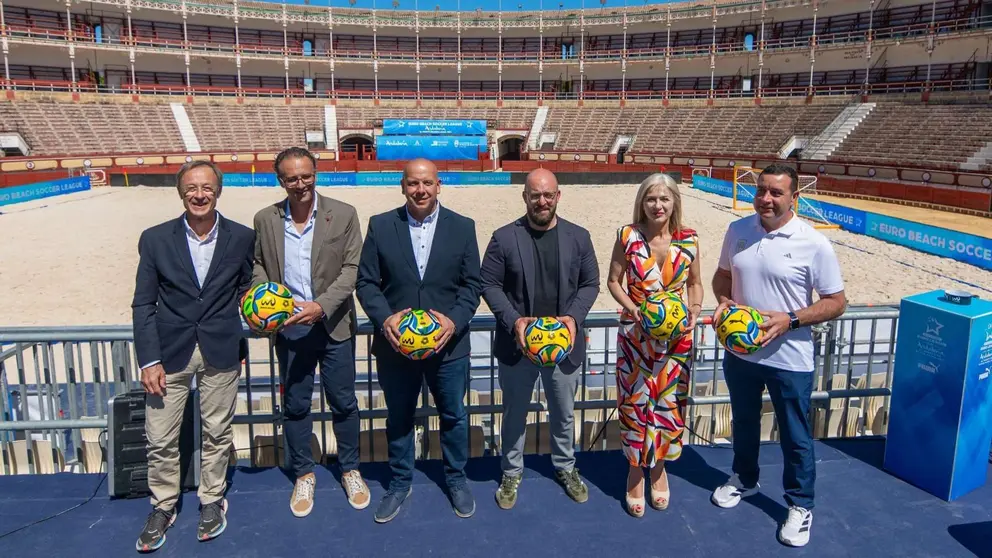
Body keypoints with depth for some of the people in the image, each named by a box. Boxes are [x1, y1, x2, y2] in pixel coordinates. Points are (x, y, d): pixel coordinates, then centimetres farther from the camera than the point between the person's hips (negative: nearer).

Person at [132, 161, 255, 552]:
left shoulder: (242, 238, -3)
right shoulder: (155, 239, -3)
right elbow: (143, 304, -1)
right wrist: (149, 361, -6)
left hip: (221, 351, 0)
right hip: (170, 352, 0)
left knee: (217, 432, 12)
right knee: (160, 439, 7)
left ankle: (212, 500, 34)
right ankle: (163, 506, 30)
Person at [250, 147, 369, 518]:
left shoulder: (343, 214, -6)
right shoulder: (265, 219, 1)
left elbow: (351, 268, -9)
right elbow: (257, 264, 11)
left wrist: (321, 306, -21)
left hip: (334, 325, -1)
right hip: (288, 327, 2)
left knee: (343, 402, 11)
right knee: (295, 404, 13)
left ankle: (350, 469, 31)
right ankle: (304, 474, 33)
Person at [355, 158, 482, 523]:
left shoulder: (462, 227, -1)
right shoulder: (380, 226, -2)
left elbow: (471, 284, -1)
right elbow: (366, 282, -2)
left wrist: (455, 321, -17)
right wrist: (384, 318, -18)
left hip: (448, 343, 0)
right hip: (395, 343, 0)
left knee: (453, 415, 15)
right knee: (398, 417, 15)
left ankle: (456, 479, 36)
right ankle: (400, 483, 35)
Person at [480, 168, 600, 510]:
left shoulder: (578, 237, 0)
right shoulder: (504, 238, -6)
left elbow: (590, 283, 3)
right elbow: (489, 284, -5)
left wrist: (573, 317, -13)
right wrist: (513, 321, -18)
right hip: (517, 343, -1)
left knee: (564, 413, 18)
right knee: (514, 412, 14)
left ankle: (565, 467, 40)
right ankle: (512, 473, 33)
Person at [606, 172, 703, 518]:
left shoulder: (688, 240, -5)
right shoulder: (628, 236, -8)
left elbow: (695, 283, 8)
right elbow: (613, 281, -1)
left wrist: (694, 312, -9)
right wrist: (633, 308, -17)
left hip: (676, 336, 1)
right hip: (635, 334, -1)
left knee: (669, 404, 10)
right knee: (635, 403, 6)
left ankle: (659, 466, 35)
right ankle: (636, 469, 28)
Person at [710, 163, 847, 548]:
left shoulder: (813, 243, -15)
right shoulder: (737, 231, -3)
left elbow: (836, 302, -10)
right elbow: (722, 275, 12)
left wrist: (791, 320, -23)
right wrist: (723, 301, -9)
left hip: (789, 360, -4)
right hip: (740, 353, 4)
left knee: (795, 437, 11)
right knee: (744, 422, 24)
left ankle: (800, 505, 33)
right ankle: (744, 479, 48)